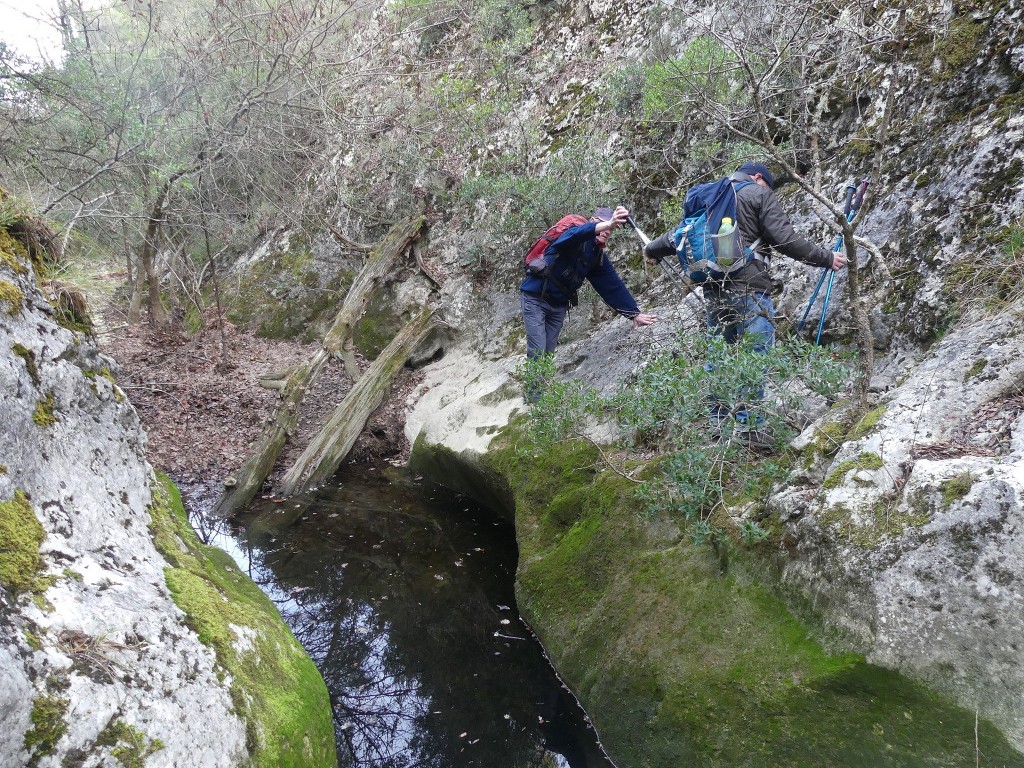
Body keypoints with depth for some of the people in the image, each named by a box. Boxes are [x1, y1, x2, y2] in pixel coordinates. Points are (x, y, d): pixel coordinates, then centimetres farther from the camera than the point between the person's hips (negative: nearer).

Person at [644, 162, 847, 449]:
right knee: (755, 353, -7)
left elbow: (680, 233, 27)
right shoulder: (760, 194, 3)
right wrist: (827, 259, 2)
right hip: (749, 285, -7)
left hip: (713, 286, 7)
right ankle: (750, 425, -11)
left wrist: (652, 249, 45)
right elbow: (786, 240, -6)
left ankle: (717, 423, 16)